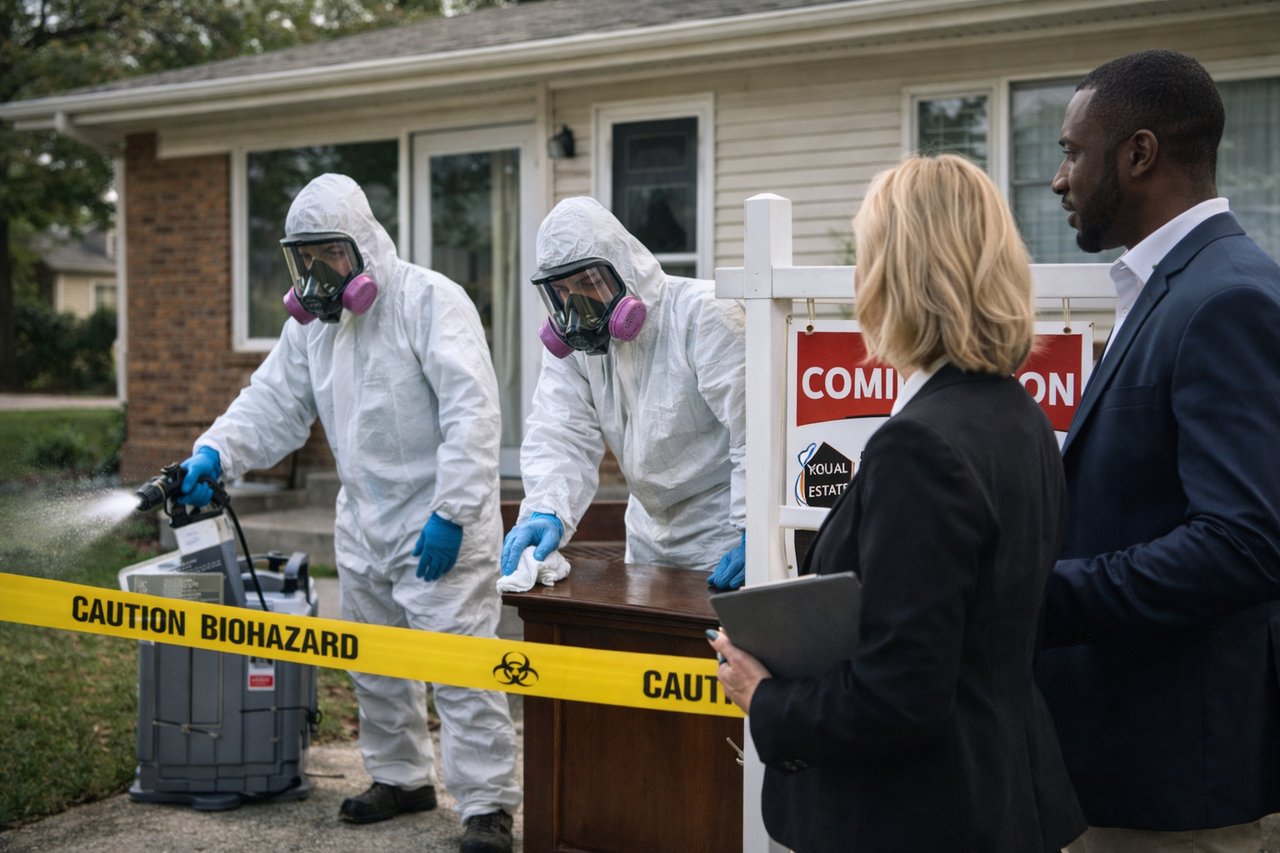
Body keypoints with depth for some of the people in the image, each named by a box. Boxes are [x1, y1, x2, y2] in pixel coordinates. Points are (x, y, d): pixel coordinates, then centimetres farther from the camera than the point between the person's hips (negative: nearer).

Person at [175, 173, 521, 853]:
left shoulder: (429, 300, -15)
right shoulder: (310, 321, 9)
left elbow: (471, 411, -22)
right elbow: (272, 403, 9)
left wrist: (452, 510, -26)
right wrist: (214, 453, -10)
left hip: (442, 526, -8)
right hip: (363, 523, 8)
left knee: (459, 668, -8)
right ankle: (402, 777, 36)